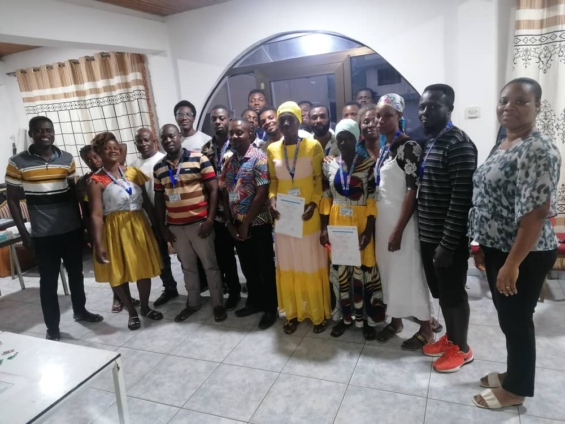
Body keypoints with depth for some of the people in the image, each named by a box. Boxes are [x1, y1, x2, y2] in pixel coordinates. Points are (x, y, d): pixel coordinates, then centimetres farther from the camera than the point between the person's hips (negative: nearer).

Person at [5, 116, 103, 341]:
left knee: (76, 273, 17)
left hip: (72, 229, 3)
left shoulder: (67, 158, 2)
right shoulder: (17, 163, -7)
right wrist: (23, 232, -7)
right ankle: (52, 327, 22)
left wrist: (81, 222, 10)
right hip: (43, 234, -3)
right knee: (48, 280, 7)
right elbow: (12, 200, -2)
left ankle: (80, 311, 39)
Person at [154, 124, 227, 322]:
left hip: (199, 223, -4)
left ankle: (218, 304, 21)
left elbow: (213, 190, -8)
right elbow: (159, 199, 11)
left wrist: (210, 220, -13)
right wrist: (162, 227, 7)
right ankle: (193, 302, 33)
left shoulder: (199, 159, -7)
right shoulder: (159, 167, 6)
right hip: (175, 226, 4)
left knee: (210, 265, 7)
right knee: (187, 266, 18)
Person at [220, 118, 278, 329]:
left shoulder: (259, 158, -12)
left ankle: (271, 309, 21)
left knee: (265, 268, 6)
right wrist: (230, 222, 2)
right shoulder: (229, 162, 9)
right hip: (237, 225, 6)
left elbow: (262, 194, -17)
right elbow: (225, 194, 10)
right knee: (248, 267, 18)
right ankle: (254, 302, 35)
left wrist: (246, 224, -15)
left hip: (258, 224, -6)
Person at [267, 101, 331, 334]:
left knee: (312, 264, 7)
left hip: (308, 215, -3)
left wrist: (314, 203, -16)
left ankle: (319, 313, 23)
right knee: (287, 266, 11)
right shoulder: (272, 149, 5)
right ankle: (293, 312, 26)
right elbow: (273, 181, 11)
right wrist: (272, 199, -7)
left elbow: (319, 180, -2)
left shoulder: (313, 146, -4)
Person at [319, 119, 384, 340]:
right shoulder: (329, 165, 3)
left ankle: (367, 318, 21)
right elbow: (326, 198, 5)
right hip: (336, 223, 3)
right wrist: (324, 227, 1)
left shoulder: (368, 164, -7)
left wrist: (368, 229, -13)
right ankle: (345, 316, 26)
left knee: (363, 269, 3)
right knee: (339, 269, 10)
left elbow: (373, 199, -7)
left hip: (361, 223, -3)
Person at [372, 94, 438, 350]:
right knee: (389, 271, 15)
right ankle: (395, 321, 32)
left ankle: (426, 329, 20)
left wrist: (399, 230, -20)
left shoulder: (409, 147, -14)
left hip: (401, 221, -8)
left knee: (409, 272, 2)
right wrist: (373, 222, 10)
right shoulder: (384, 149, 11)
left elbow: (413, 191, -19)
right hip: (383, 220, 8)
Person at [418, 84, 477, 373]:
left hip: (449, 239, -8)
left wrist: (448, 244, -21)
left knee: (454, 293, 7)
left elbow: (461, 200, -22)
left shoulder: (459, 145, -18)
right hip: (428, 235, 8)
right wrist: (429, 236, 16)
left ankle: (461, 348, 27)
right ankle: (449, 337, 38)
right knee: (440, 292, 20)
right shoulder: (429, 143, 11)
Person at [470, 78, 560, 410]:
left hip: (525, 255, -9)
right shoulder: (502, 146, 10)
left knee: (517, 320, 7)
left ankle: (516, 389, 27)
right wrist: (484, 246, 18)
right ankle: (514, 373, 40)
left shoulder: (539, 150, -20)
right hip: (499, 249, 9)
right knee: (507, 317, 21)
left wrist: (512, 264, -24)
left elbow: (536, 212, -25)